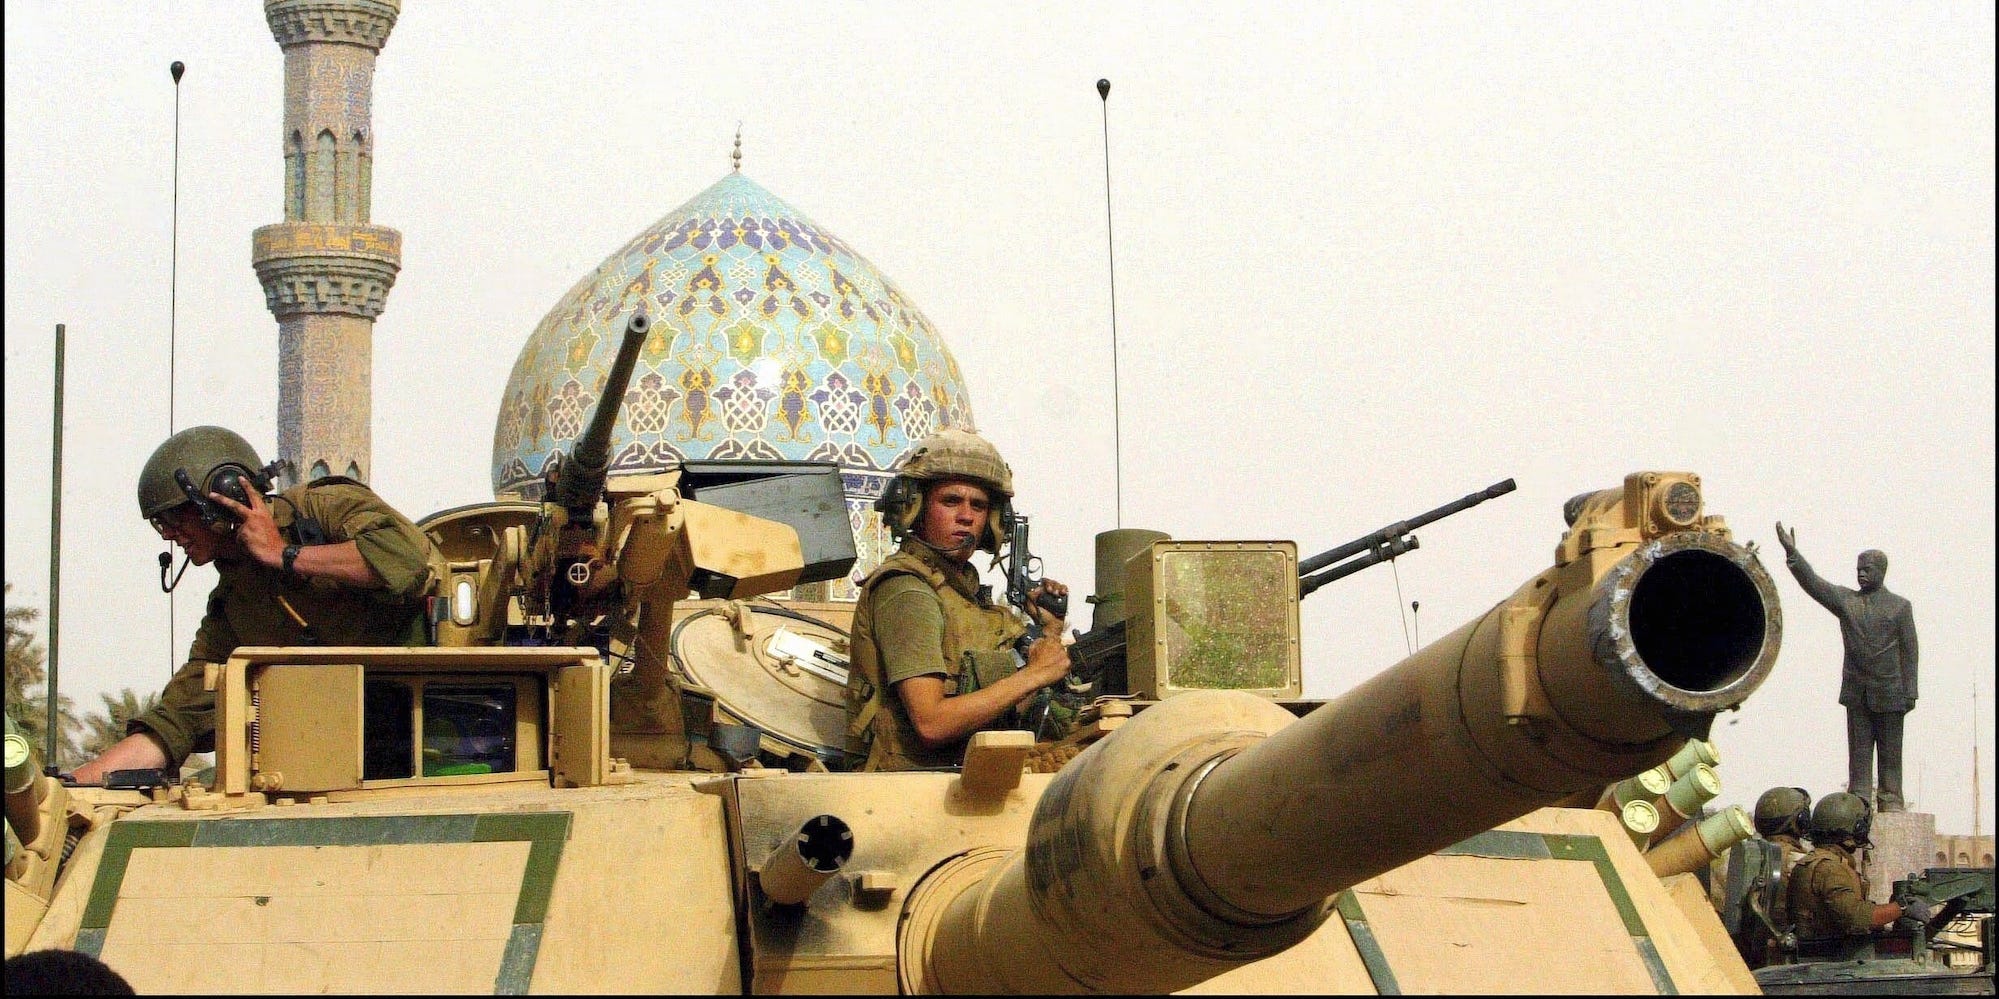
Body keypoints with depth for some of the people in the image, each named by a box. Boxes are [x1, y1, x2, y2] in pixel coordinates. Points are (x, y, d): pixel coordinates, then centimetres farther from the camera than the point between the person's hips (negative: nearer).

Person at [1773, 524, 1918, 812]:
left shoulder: (1900, 607, 4)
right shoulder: (1845, 599, 9)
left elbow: (1909, 651, 2)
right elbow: (1813, 584, -5)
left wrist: (1909, 692, -3)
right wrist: (1792, 554, -19)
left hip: (1889, 692, -2)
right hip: (1856, 691, 2)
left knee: (1890, 753, 1)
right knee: (1858, 752, 2)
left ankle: (1891, 802, 4)